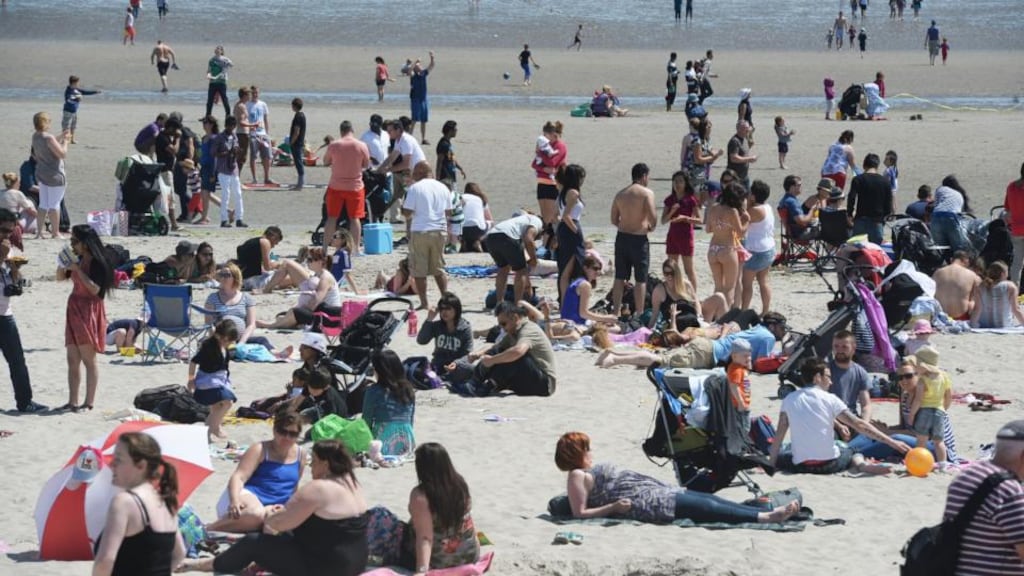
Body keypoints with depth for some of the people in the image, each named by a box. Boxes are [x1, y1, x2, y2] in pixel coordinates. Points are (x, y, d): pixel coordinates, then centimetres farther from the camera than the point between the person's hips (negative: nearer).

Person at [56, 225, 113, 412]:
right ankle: (73, 402, 12)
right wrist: (63, 263, 1)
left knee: (88, 359, -6)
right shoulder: (78, 260, 9)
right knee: (72, 360, 8)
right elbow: (60, 277, 20)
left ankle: (89, 402, -4)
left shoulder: (96, 263, -13)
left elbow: (95, 289, -22)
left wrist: (77, 269, -21)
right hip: (74, 309, 8)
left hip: (89, 311, -8)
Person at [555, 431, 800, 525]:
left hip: (660, 493, 10)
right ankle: (766, 518, -20)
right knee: (708, 509, -16)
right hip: (650, 505, -10)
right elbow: (579, 513, -13)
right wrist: (613, 508, -20)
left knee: (710, 501, -1)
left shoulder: (589, 471, 24)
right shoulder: (577, 476, -3)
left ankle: (771, 513, -7)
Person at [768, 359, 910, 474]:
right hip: (829, 464, 1)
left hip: (800, 465, -1)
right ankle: (861, 464, -7)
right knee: (851, 451, 31)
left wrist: (771, 463, 11)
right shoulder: (829, 399, 0)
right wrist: (892, 442, 1)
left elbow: (779, 434, 4)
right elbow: (859, 425, -2)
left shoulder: (789, 400, 5)